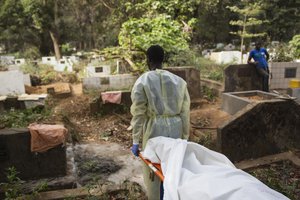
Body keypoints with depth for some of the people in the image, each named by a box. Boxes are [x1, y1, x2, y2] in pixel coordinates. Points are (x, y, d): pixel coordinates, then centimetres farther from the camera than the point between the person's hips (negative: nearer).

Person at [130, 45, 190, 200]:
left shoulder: (142, 81, -4)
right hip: (175, 129, 4)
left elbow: (138, 113, -7)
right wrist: (185, 137, 13)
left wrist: (135, 141, -1)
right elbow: (185, 112, 5)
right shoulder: (179, 81, 6)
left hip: (154, 129, -3)